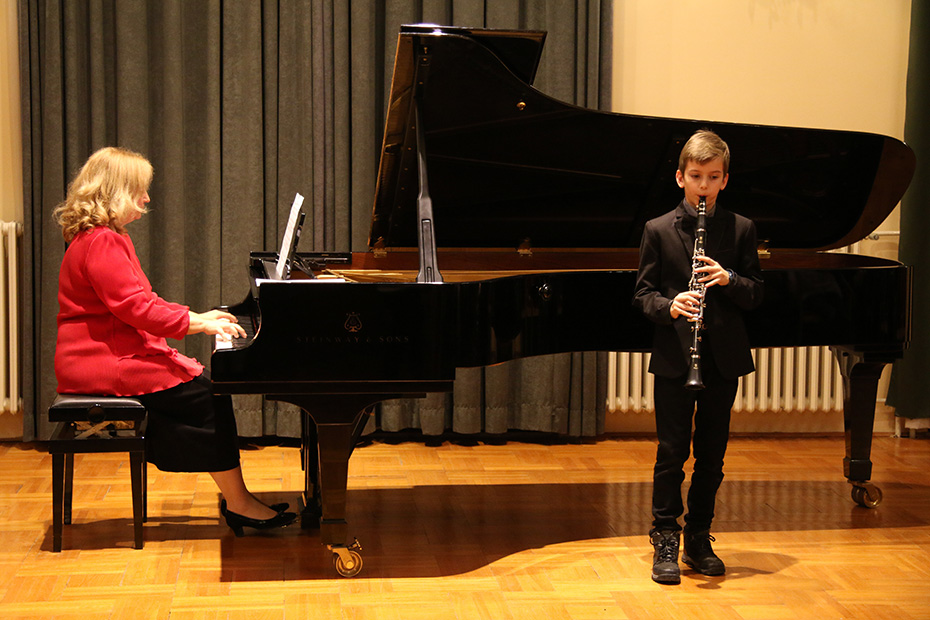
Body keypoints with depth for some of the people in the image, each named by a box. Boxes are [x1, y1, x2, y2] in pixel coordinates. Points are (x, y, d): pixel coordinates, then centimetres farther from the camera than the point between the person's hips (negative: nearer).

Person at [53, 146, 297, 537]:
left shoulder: (108, 239, 20)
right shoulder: (100, 243, -16)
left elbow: (144, 302, 22)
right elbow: (135, 308, -23)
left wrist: (197, 317, 12)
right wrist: (197, 324, -18)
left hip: (119, 353, 11)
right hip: (101, 364, -11)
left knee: (205, 385, 1)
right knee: (207, 396, -14)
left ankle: (234, 497, -2)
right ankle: (237, 502, -7)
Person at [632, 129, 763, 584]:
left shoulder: (741, 230, 5)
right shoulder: (659, 230, 1)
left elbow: (756, 294, 4)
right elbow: (643, 294, 0)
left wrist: (728, 279, -15)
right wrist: (669, 306, -19)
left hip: (723, 358, 2)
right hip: (674, 358, -2)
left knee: (712, 455, 8)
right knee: (672, 452, -1)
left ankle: (699, 540, 20)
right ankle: (665, 541, 9)